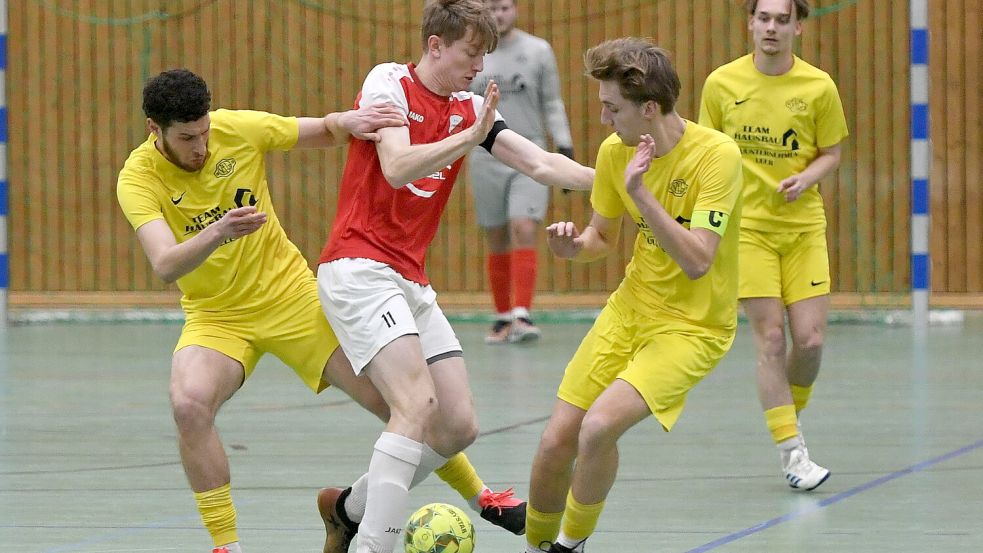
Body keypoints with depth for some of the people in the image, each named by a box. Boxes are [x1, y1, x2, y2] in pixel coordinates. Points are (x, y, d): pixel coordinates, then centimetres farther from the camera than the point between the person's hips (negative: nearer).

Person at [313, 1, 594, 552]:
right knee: (417, 404, -24)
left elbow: (541, 164, 3)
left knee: (459, 426, 4)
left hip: (411, 280, 8)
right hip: (358, 268, -8)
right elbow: (398, 168, -22)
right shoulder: (389, 83, -7)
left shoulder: (470, 108, 12)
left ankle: (351, 507, 22)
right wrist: (470, 136, -30)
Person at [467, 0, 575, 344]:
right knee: (497, 244, 4)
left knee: (524, 232, -16)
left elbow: (552, 104, 9)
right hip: (486, 157, 1)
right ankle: (503, 318, 13)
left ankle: (522, 315, -20)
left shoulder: (538, 51, 5)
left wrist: (565, 148, 3)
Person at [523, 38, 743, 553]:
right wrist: (573, 244, -9)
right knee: (555, 443, -3)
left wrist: (640, 192, -32)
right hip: (630, 308, 6)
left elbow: (697, 262, -26)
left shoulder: (716, 154, -20)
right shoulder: (614, 151, -2)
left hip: (693, 326, -6)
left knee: (599, 427, -25)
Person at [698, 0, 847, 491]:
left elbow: (831, 153, 7)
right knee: (770, 339, -8)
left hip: (803, 225, 1)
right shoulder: (721, 83, -2)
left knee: (810, 339, -5)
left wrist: (805, 178, -13)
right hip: (747, 225, -1)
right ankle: (792, 452, -4)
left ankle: (791, 410, 26)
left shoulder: (818, 87, -3)